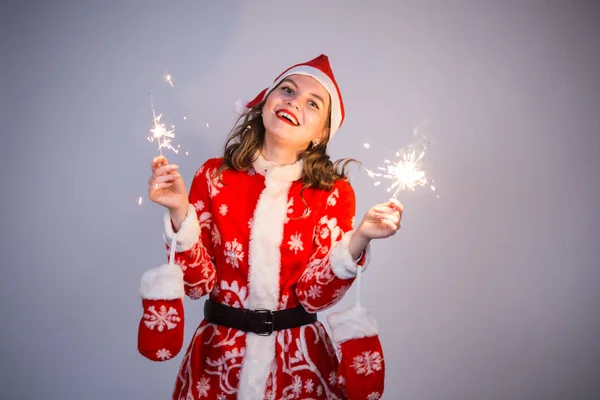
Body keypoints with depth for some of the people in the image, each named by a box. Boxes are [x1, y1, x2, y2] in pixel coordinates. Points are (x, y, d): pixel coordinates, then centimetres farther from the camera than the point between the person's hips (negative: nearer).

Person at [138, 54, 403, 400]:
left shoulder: (334, 193, -7)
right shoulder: (214, 176, -7)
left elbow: (314, 294, -13)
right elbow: (199, 283, -9)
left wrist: (359, 239, -27)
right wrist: (180, 212, -23)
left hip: (298, 360, 0)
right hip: (218, 357, 1)